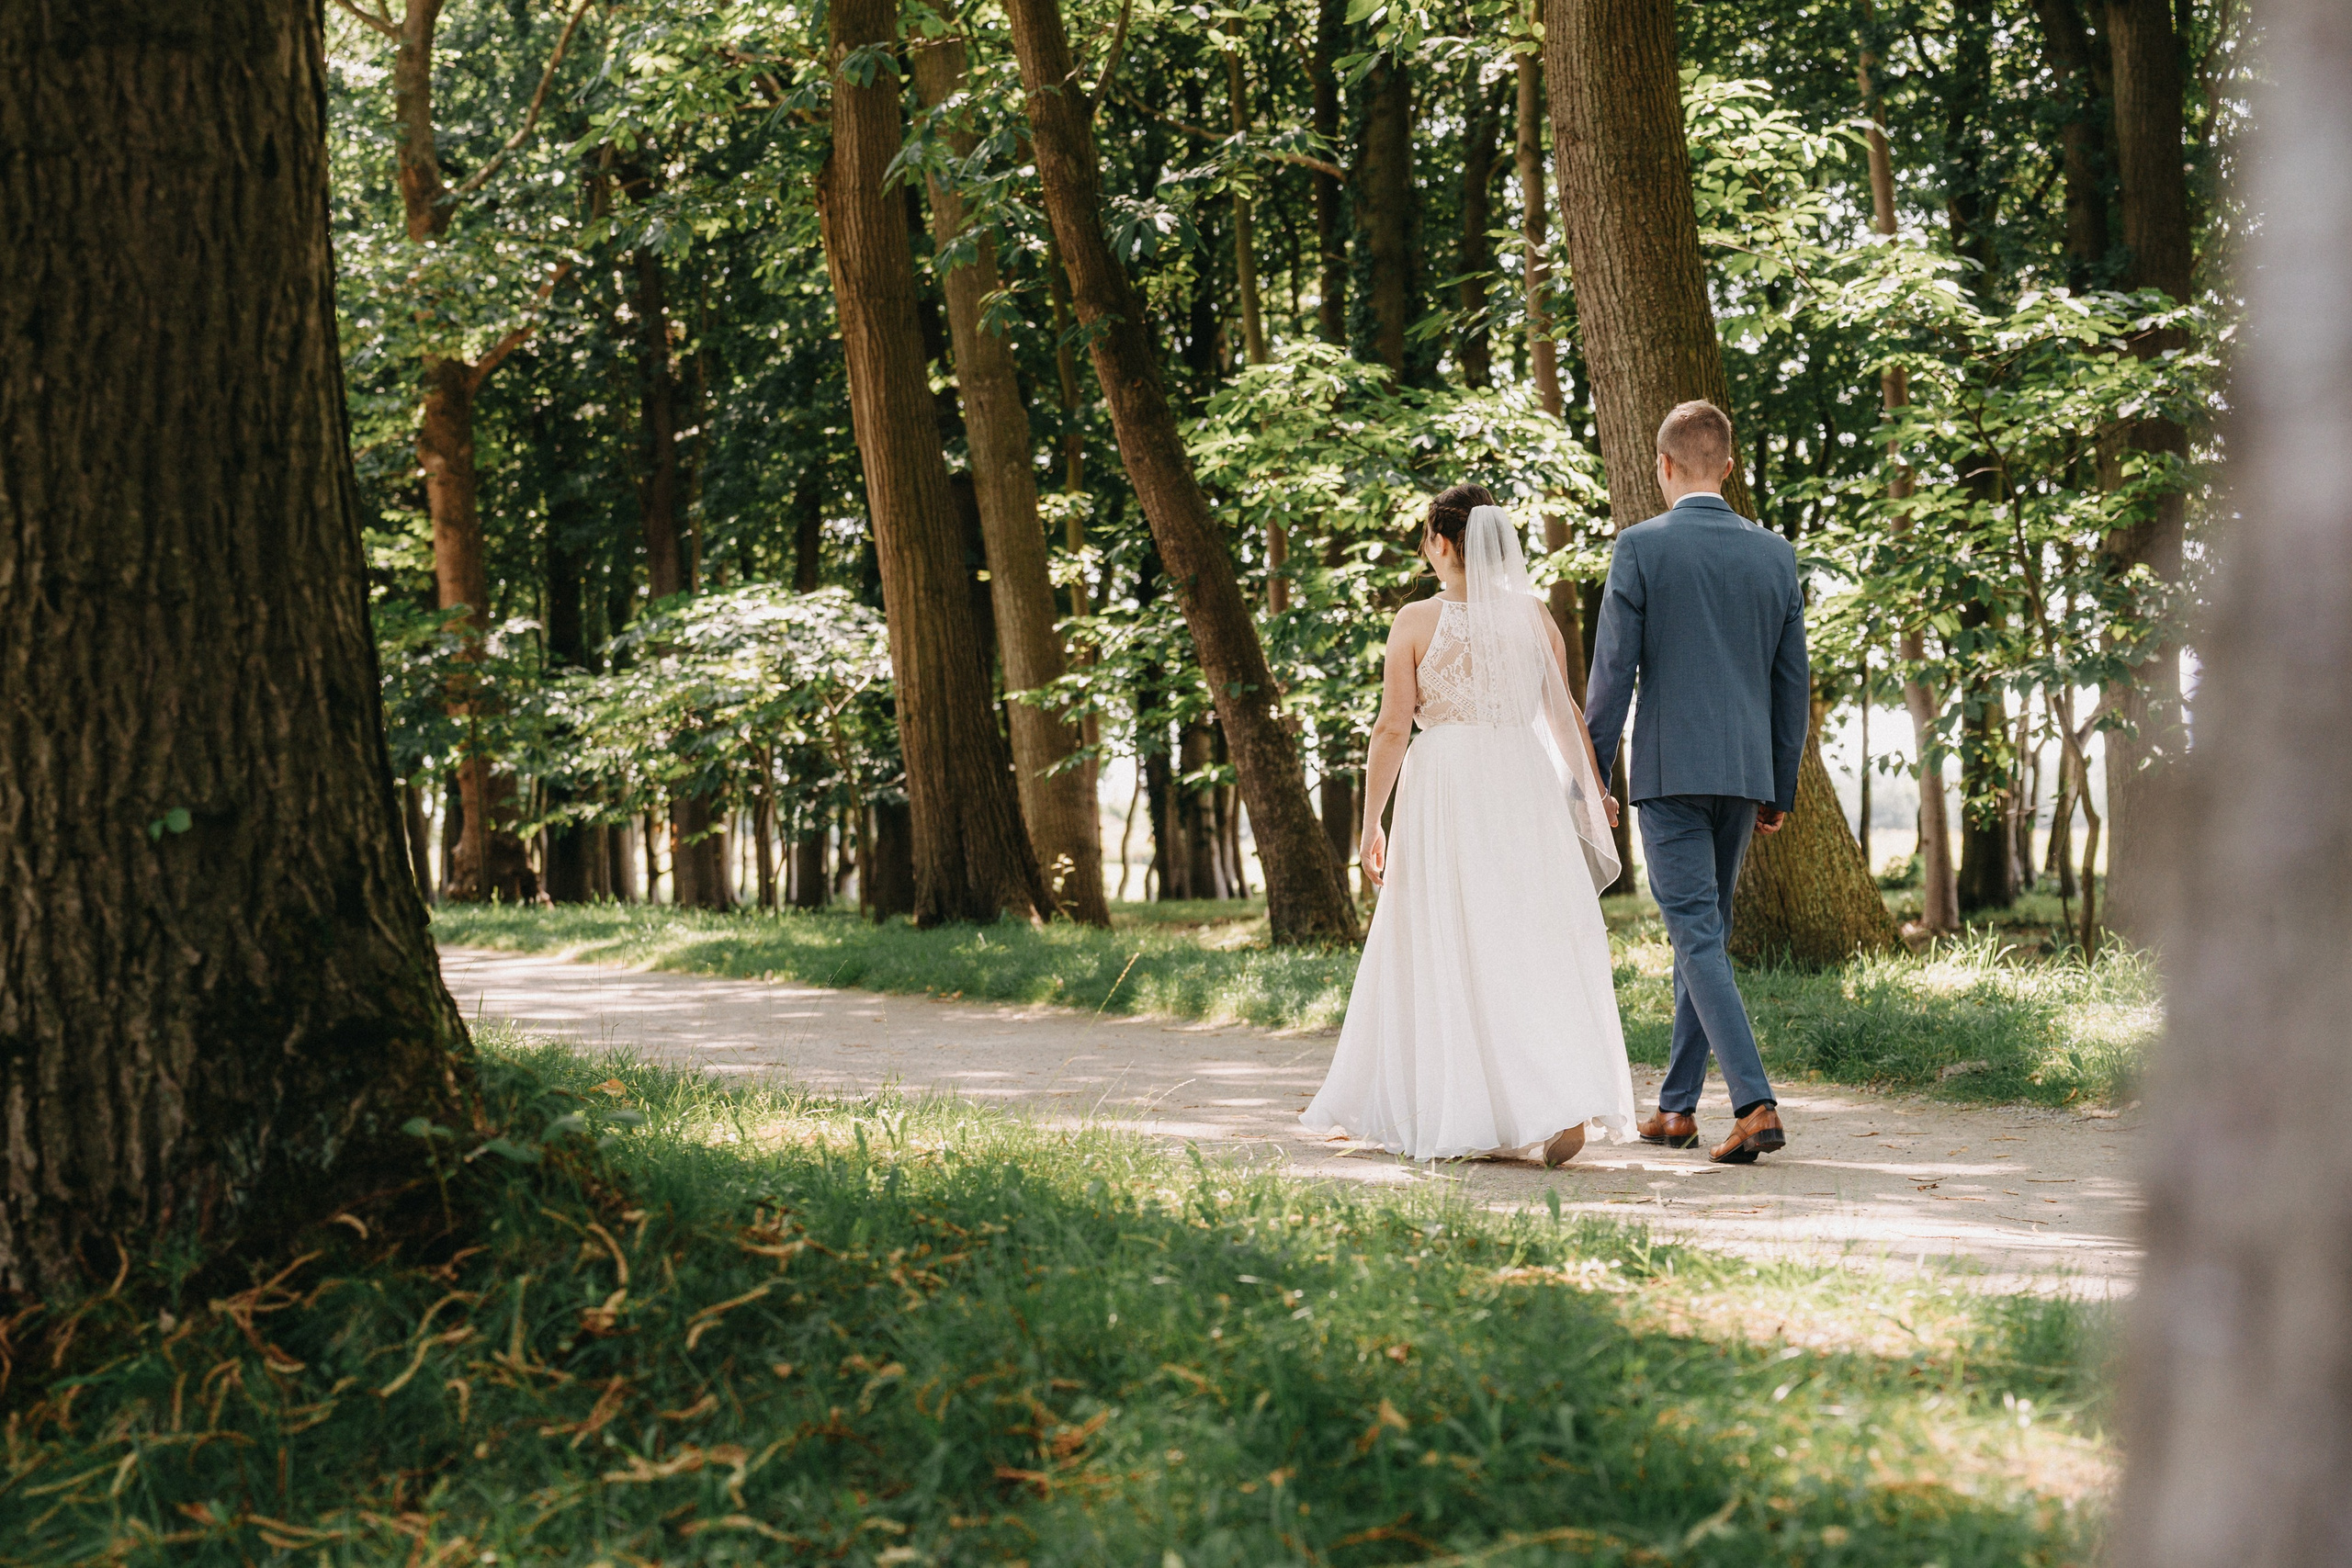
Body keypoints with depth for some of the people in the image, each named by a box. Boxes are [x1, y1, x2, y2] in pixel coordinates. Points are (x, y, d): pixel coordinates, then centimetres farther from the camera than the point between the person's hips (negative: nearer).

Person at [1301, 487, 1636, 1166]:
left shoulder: (1416, 621, -5)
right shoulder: (1535, 616, 4)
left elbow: (1393, 730, -6)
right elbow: (1564, 714, 8)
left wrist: (1370, 822, 1)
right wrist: (1593, 789, 20)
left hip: (1444, 793, -3)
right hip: (1525, 788, 3)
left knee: (1444, 955, 5)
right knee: (1535, 949, 4)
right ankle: (1569, 1099, -9)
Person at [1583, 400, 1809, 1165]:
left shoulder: (1641, 546, -7)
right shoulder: (1774, 552, 7)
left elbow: (1612, 671, -8)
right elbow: (1793, 682, 10)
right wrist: (1780, 788, 17)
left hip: (1670, 771, -5)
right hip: (1745, 769, 5)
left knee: (1698, 935, -7)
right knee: (1705, 933, 15)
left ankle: (1756, 1103, -20)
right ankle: (1677, 1107, 22)